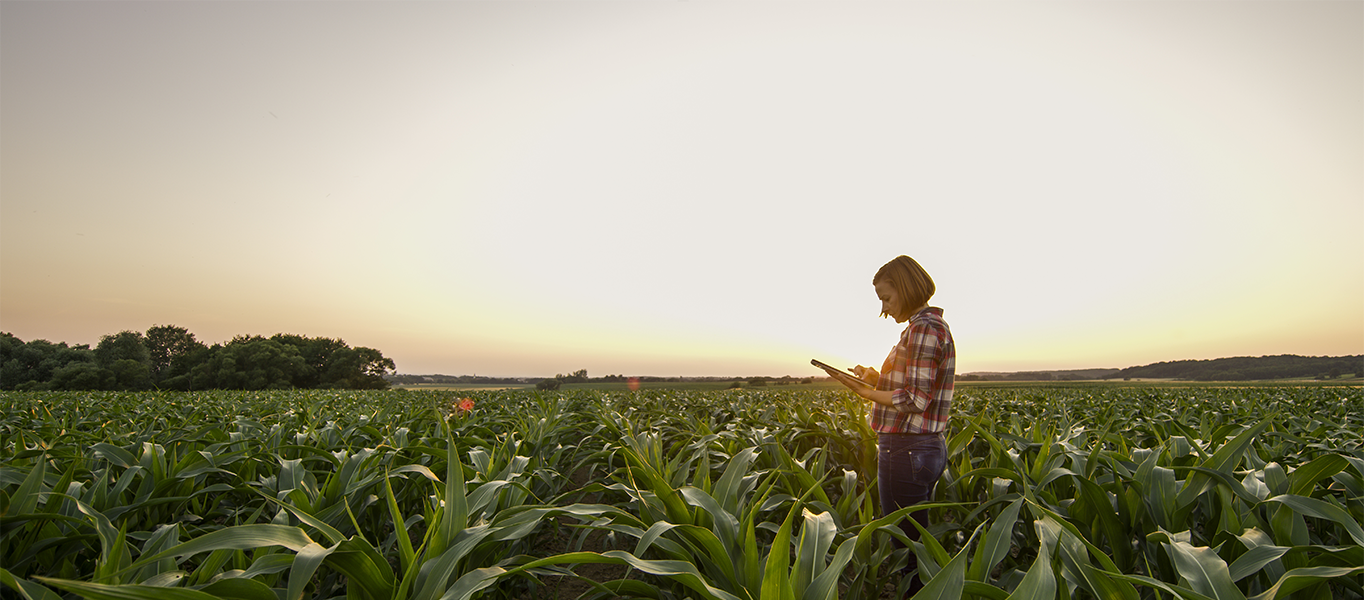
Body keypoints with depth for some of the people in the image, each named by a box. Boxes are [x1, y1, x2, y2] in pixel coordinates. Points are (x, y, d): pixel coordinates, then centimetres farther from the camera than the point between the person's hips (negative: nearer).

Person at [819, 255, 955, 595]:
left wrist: (867, 392, -14)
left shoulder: (924, 328, -16)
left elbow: (915, 401, -20)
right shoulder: (932, 326, 16)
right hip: (926, 448, 11)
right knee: (915, 543, 18)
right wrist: (877, 380, 9)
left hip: (906, 450, -11)